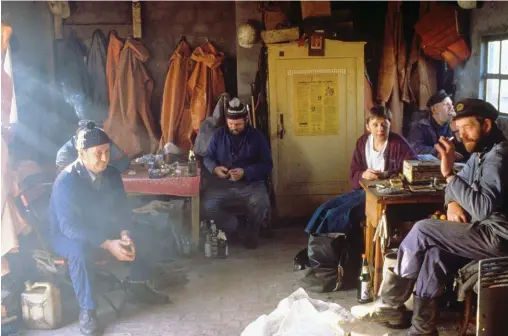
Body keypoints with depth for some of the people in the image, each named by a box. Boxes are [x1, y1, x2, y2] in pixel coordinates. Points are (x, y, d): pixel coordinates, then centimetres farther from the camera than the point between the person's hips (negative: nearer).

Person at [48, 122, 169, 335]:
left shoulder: (112, 174, -8)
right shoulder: (66, 181, -27)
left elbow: (122, 209, -1)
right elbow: (70, 227, -32)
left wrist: (125, 234, -23)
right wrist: (107, 244, -38)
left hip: (102, 227, 6)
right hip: (66, 234, -6)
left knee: (141, 238, -9)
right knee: (79, 252, -38)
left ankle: (137, 287, 14)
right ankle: (86, 310, -21)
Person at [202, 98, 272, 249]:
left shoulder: (257, 136, 1)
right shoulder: (218, 134, 8)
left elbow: (267, 165, -2)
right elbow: (207, 157, 13)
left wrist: (245, 172, -19)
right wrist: (215, 168, -12)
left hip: (251, 183, -2)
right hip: (222, 183, 2)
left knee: (261, 204, -32)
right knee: (207, 206, -26)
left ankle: (250, 233, 0)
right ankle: (235, 227, 2)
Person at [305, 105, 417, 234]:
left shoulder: (398, 143, -10)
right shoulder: (363, 142, 6)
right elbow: (353, 173, 7)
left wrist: (386, 174, -28)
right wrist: (363, 175, -18)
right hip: (362, 190, 7)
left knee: (336, 214, -21)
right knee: (323, 210, -7)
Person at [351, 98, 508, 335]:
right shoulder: (480, 154, 14)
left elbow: (484, 208, -30)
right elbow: (456, 187, 21)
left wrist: (449, 174, -31)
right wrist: (452, 203, -3)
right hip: (486, 229, 9)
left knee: (423, 231, -15)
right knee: (434, 252, -15)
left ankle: (390, 305, -2)